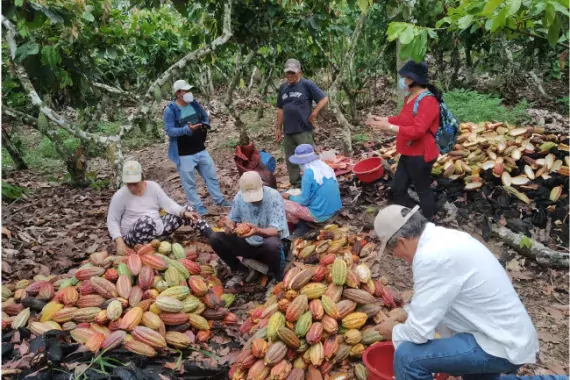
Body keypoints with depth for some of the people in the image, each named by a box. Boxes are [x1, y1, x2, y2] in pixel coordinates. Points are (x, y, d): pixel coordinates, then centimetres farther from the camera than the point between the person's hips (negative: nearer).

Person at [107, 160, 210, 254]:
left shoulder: (153, 186, -2)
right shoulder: (120, 196, -13)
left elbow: (169, 204, -2)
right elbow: (112, 220, -10)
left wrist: (184, 213, -19)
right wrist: (120, 241, -24)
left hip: (158, 229, 5)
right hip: (136, 237, -5)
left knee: (187, 210, -3)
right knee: (146, 221, -40)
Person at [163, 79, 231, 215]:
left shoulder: (194, 104, 3)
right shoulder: (170, 110, -15)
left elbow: (206, 117, 17)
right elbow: (169, 130, -19)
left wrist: (205, 125, -7)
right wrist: (187, 129, -32)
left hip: (201, 150, 6)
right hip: (184, 154, -6)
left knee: (211, 175, 15)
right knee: (189, 183, 5)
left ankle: (219, 200, 31)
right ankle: (197, 206, 21)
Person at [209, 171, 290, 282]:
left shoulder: (274, 197, -22)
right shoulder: (239, 196, -8)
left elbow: (277, 231, -26)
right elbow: (232, 218, 4)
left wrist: (258, 231, -45)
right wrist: (229, 226, -21)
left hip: (268, 243, -5)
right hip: (247, 243, 5)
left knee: (273, 244, -40)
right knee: (215, 238, -13)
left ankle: (277, 277, -8)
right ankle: (239, 270, 8)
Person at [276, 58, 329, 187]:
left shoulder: (307, 85, -7)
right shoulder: (283, 87, 9)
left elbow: (324, 99, -9)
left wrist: (313, 115, -11)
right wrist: (279, 128, 14)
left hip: (304, 130, -6)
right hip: (288, 131, 6)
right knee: (291, 161, 13)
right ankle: (296, 185, 26)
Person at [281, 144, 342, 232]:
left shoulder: (308, 173, -19)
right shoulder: (326, 167, 4)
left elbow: (303, 201, -13)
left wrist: (289, 197, 6)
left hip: (320, 214, -8)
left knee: (283, 204, -3)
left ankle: (302, 228, 11)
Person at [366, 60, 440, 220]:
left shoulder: (428, 101, -23)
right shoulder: (410, 97, 9)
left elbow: (418, 130, -30)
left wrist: (389, 127, -32)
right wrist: (383, 119, 16)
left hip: (420, 155, -10)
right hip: (408, 153, 10)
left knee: (423, 190, 5)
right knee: (397, 189, 16)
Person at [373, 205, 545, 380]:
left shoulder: (430, 256, -26)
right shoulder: (444, 237, 2)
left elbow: (420, 331, -21)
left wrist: (394, 331, -2)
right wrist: (407, 311, 20)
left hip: (501, 347, -10)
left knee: (408, 357, -19)